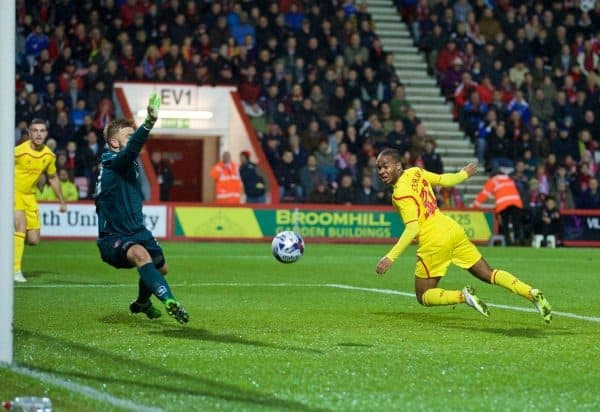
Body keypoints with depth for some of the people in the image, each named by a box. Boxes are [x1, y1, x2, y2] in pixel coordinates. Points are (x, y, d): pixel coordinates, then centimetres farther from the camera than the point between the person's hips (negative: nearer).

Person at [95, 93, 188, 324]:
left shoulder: (130, 164, 6)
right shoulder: (113, 163, -22)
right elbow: (132, 149, -44)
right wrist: (149, 123, -57)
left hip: (136, 231, 10)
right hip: (113, 238, -10)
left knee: (160, 267, 24)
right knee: (140, 254, -39)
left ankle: (141, 303, 54)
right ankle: (169, 301, -53)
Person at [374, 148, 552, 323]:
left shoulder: (400, 194, -16)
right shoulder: (415, 172, 4)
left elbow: (412, 229, -22)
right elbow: (445, 180, 18)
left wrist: (390, 257, -23)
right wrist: (464, 174, 39)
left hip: (433, 242, -7)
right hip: (453, 230, 7)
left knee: (423, 296, 7)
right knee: (489, 274, 14)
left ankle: (463, 296, -18)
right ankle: (532, 293, -2)